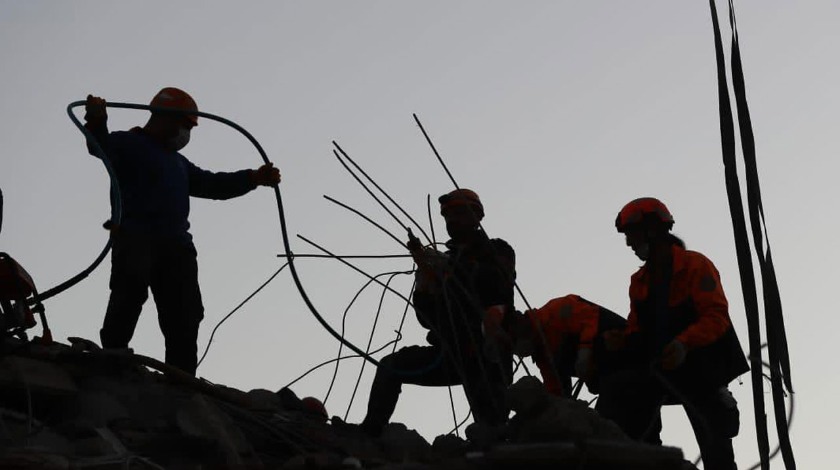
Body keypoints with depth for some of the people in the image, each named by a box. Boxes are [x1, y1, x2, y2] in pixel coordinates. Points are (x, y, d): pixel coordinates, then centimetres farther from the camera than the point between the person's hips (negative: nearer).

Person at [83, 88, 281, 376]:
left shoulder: (178, 162, 35)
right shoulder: (127, 143, 11)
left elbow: (210, 184, 30)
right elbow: (102, 149, -10)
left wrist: (254, 178, 17)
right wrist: (97, 124, -33)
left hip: (175, 244, 7)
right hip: (135, 237, -7)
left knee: (184, 315, -1)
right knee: (129, 295, -28)